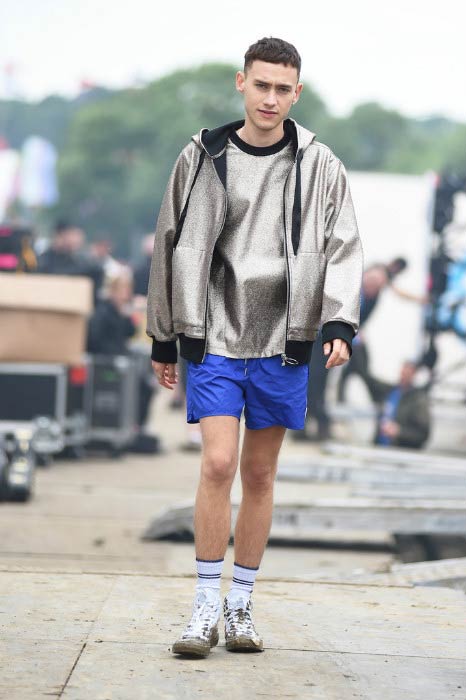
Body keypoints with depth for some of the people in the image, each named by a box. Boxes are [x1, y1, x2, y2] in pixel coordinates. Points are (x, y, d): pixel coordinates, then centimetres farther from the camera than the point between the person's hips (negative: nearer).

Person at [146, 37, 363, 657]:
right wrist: (164, 339, 11)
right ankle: (207, 607, -4)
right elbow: (173, 245, 9)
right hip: (215, 338, -1)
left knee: (260, 474, 7)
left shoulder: (320, 167, 4)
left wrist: (339, 324, -13)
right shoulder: (203, 158, 3)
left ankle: (241, 606, 18)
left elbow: (342, 249, 3)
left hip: (282, 343, 1)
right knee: (218, 464, -12)